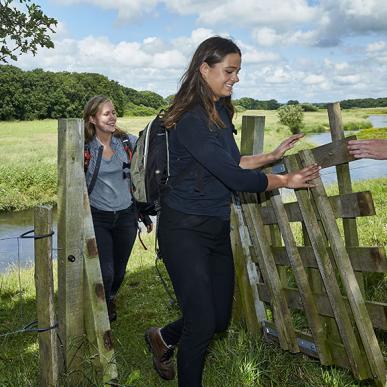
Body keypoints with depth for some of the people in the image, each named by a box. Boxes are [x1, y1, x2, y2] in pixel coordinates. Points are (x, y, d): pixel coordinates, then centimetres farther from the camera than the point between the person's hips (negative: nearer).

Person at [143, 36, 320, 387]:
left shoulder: (220, 112, 7)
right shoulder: (190, 120, -21)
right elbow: (233, 177, -23)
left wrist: (273, 156, 13)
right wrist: (286, 181, -12)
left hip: (217, 228, 8)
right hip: (185, 230, -8)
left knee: (220, 318, 14)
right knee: (202, 323, -3)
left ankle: (162, 338, 40)